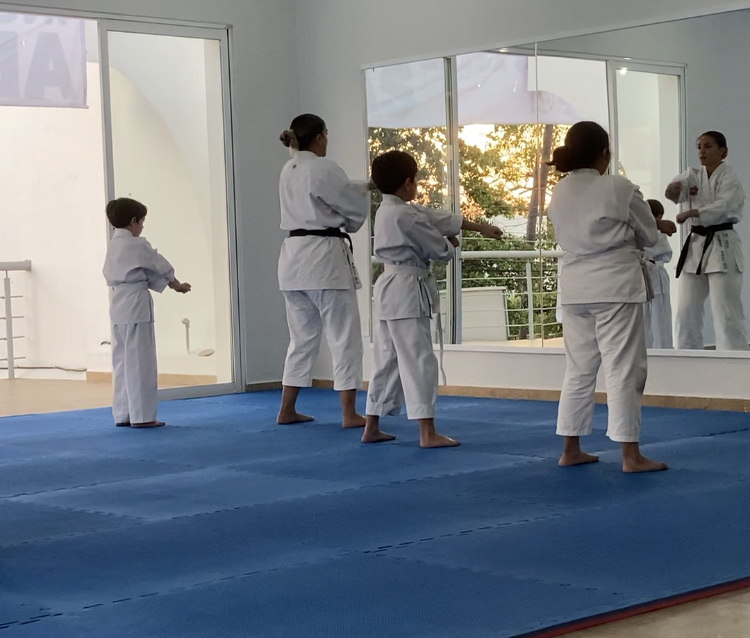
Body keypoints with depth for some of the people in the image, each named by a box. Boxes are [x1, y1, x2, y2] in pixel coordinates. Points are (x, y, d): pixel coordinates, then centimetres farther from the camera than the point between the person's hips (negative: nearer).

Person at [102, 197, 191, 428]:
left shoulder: (113, 245, 13)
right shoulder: (137, 245, -12)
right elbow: (162, 268, 0)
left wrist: (169, 285, 16)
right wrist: (177, 284, 18)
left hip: (118, 304, 9)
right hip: (136, 305, -9)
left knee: (123, 361, 12)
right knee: (139, 361, -4)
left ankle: (122, 413, 17)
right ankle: (141, 415, 0)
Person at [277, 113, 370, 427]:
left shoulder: (288, 171, 13)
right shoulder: (323, 168, -12)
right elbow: (356, 207, -3)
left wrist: (366, 185, 17)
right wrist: (346, 225, 17)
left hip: (294, 256, 8)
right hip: (324, 256, -8)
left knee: (303, 337, 16)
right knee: (345, 337, -2)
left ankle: (287, 410, 20)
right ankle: (349, 413, -3)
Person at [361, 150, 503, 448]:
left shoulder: (389, 210, 13)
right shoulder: (404, 215, -18)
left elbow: (439, 218, 16)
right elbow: (439, 248, -11)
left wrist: (480, 227, 20)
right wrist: (450, 244, 13)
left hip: (391, 289, 10)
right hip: (407, 291, -10)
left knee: (387, 360, 15)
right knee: (419, 361, -8)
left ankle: (372, 428, 20)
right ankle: (428, 433, -8)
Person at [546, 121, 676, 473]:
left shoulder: (558, 193, 5)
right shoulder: (620, 188, -12)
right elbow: (648, 236, -3)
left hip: (575, 288, 6)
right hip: (616, 285, -6)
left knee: (579, 369, 14)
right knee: (623, 368, -2)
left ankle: (570, 450, 20)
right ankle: (631, 455, -2)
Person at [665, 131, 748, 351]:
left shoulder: (729, 177, -3)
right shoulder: (693, 175, 12)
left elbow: (724, 207, -20)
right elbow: (679, 188, -8)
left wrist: (691, 213, -31)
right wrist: (674, 189, -32)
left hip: (722, 247, -6)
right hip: (695, 246, 6)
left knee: (726, 312, -10)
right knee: (686, 312, 5)